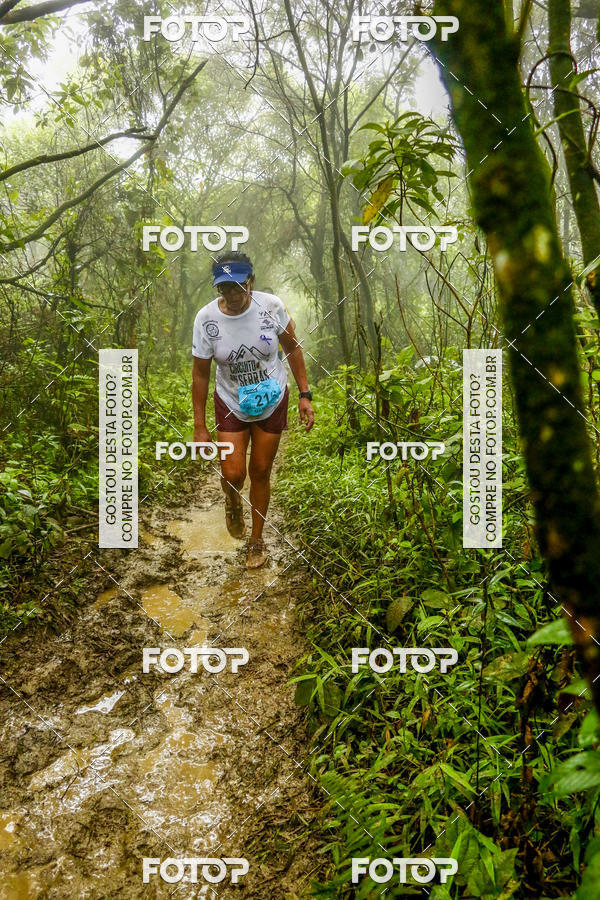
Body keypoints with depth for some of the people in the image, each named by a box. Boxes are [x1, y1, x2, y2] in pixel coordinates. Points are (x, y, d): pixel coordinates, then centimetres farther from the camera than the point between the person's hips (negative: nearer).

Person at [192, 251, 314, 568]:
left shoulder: (271, 305, -18)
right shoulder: (206, 319, -19)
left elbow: (292, 348, -2)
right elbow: (200, 373, -10)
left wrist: (305, 394, -5)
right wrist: (199, 425, -7)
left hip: (272, 402, 1)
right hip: (231, 405, 0)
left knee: (260, 471, 10)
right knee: (233, 474, -7)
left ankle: (256, 539, 32)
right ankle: (233, 501, 34)